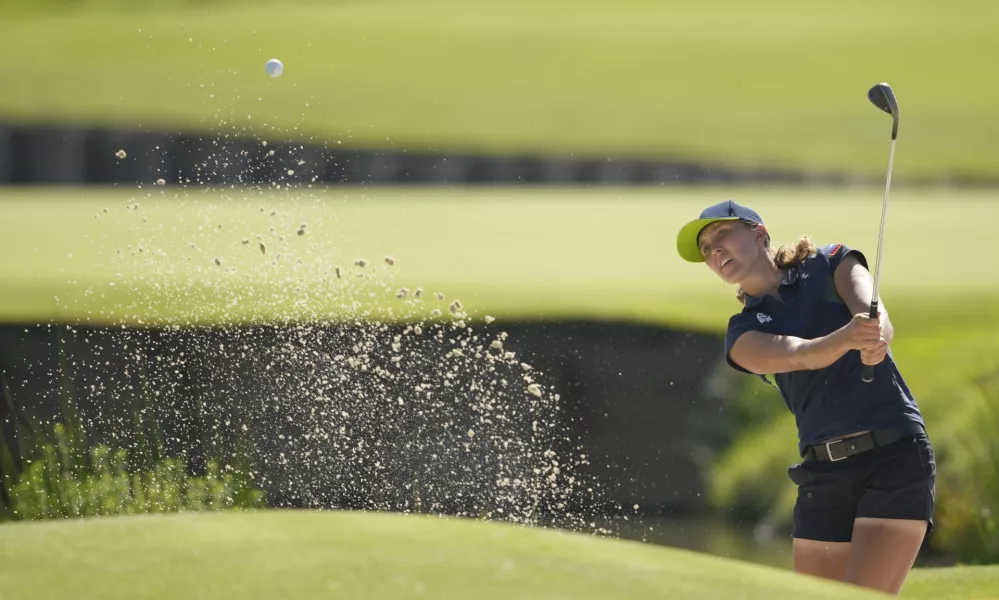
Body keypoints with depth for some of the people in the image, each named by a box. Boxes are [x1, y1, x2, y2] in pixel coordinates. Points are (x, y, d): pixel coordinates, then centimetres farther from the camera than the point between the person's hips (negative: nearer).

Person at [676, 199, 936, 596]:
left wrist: (875, 339, -38)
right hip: (824, 471, 4)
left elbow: (879, 321, -12)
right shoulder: (743, 334, 9)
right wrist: (846, 337, -36)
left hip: (896, 456, -4)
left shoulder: (832, 265, 7)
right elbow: (797, 355, -14)